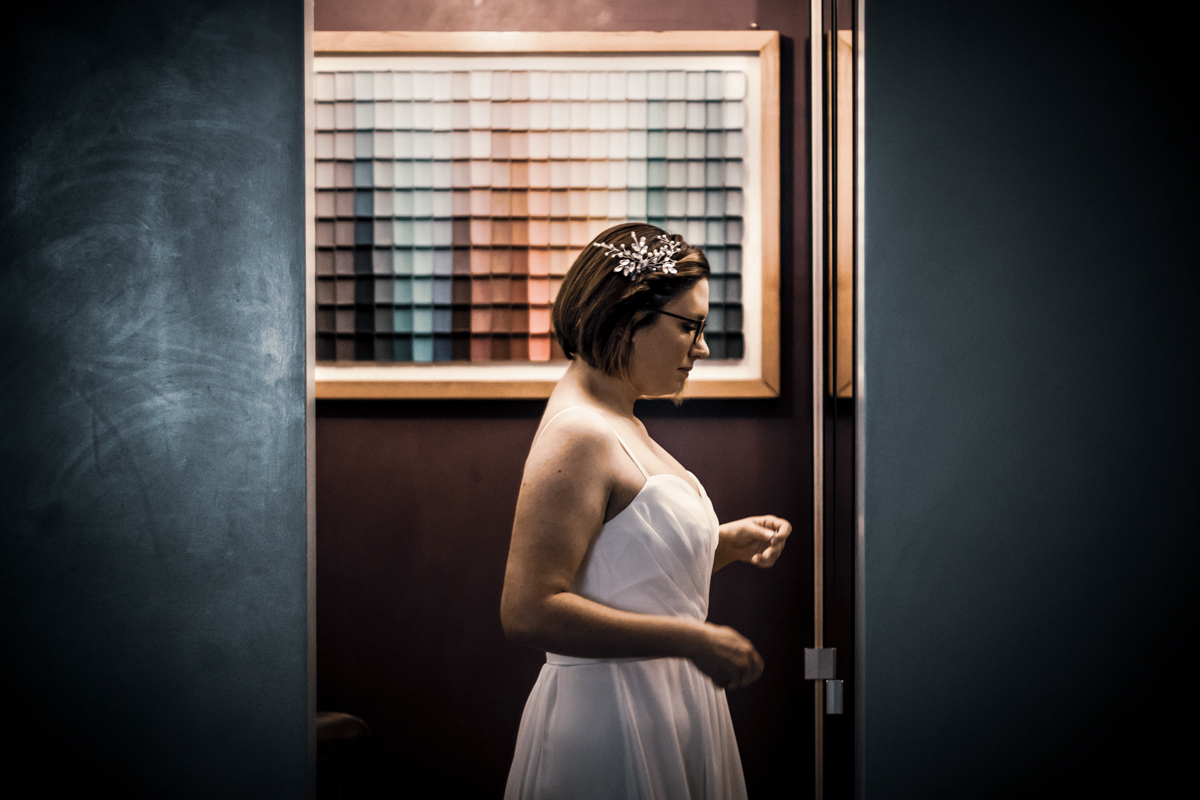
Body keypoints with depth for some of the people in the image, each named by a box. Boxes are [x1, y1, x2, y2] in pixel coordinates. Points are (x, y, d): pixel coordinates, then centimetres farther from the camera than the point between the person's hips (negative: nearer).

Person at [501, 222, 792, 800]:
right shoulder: (578, 436, -20)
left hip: (664, 705, 10)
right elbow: (528, 611, -27)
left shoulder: (617, 424, 10)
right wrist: (693, 640, -24)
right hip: (611, 719, -10)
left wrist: (730, 542, 4)